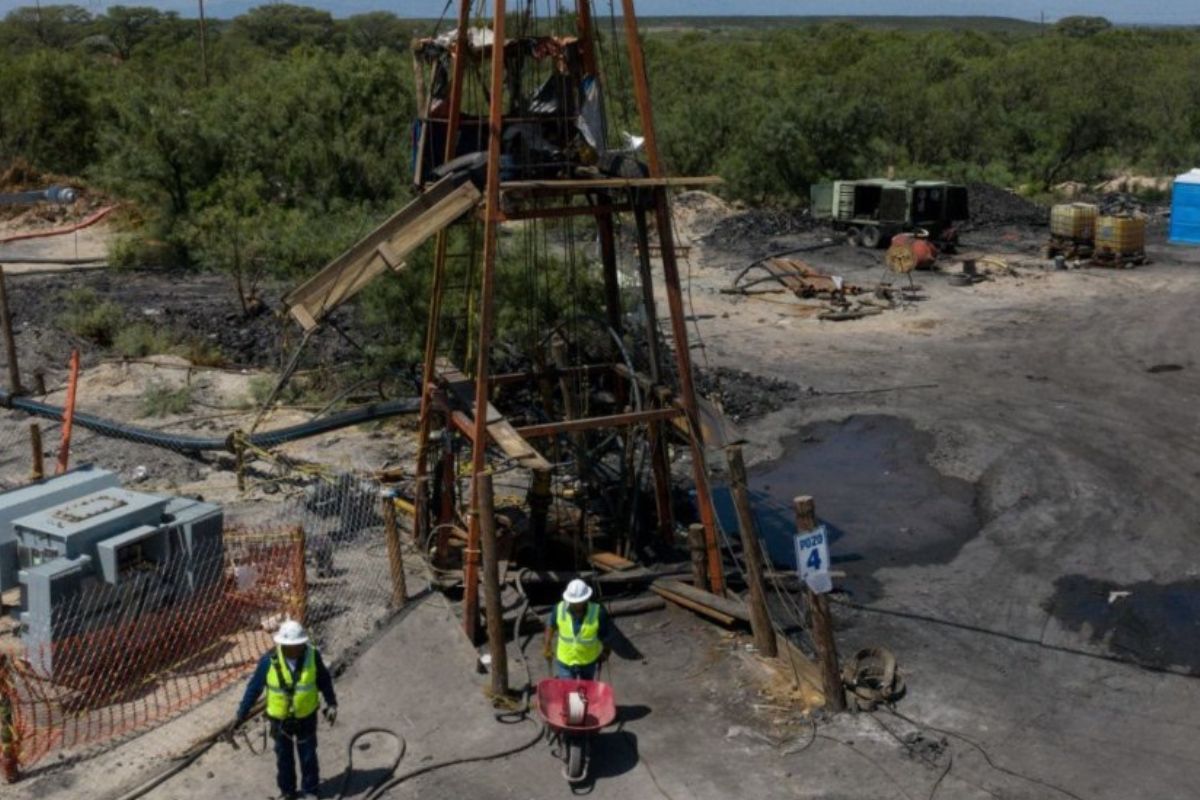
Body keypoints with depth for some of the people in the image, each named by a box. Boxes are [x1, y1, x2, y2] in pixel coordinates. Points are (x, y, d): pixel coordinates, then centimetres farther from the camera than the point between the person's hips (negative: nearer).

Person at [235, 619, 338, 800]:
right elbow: (254, 687, -11)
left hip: (306, 717, 0)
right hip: (280, 718, 0)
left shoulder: (312, 656, -21)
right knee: (284, 757, 19)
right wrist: (242, 714, -6)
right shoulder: (269, 660, -23)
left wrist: (332, 704, -7)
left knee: (308, 756, 16)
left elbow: (324, 680, -5)